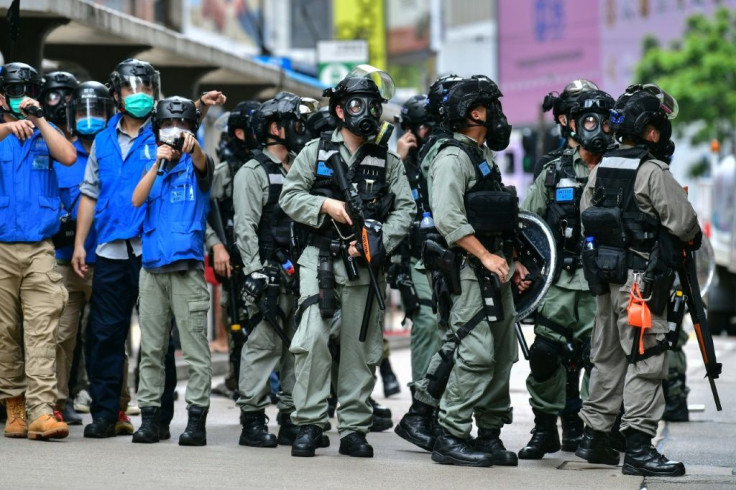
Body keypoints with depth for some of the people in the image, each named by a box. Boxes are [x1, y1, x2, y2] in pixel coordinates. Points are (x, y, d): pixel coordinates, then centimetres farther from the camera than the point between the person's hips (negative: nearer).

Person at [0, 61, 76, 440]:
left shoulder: (43, 136, 14)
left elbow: (69, 157, -5)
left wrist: (39, 119, -5)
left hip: (39, 250, 0)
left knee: (42, 331, -10)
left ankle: (41, 413, -17)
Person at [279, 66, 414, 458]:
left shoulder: (388, 161, 11)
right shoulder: (316, 152, 7)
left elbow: (404, 210, 3)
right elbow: (289, 197, 4)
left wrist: (378, 242, -11)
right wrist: (325, 206, -13)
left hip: (365, 265, 2)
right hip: (321, 260, -2)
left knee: (361, 348, 4)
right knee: (312, 339, -13)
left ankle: (353, 429, 11)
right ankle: (309, 424, -6)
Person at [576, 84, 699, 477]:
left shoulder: (600, 170, 9)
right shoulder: (653, 172, -15)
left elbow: (586, 217, 15)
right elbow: (684, 223, -13)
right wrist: (694, 238, 8)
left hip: (604, 276, 8)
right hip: (642, 278, -8)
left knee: (607, 356, 16)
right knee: (646, 360, -6)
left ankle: (594, 437, 22)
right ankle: (638, 447, -10)